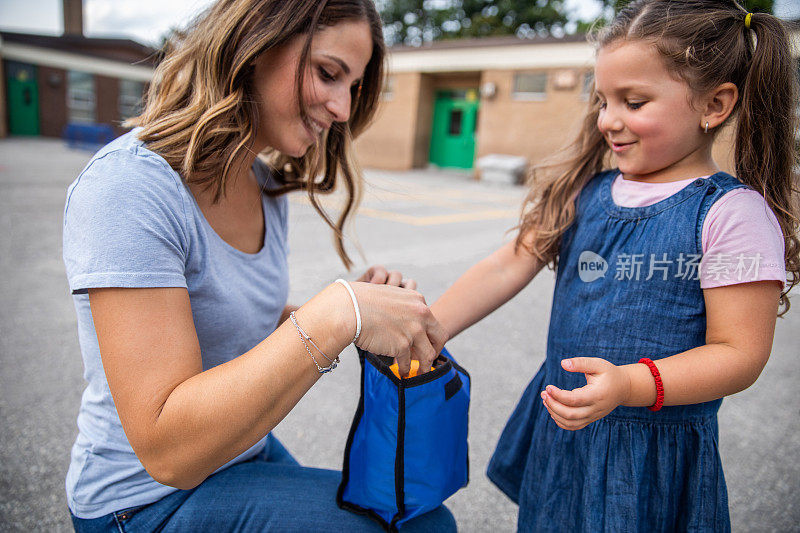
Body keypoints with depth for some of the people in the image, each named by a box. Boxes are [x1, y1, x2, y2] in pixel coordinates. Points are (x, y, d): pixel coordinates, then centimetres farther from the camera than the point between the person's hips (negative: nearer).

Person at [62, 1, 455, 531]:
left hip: (250, 452, 7)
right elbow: (168, 450, -28)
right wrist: (334, 316, -36)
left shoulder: (266, 185, 0)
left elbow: (252, 334, 6)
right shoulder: (128, 185, -25)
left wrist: (358, 305, -10)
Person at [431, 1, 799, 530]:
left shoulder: (731, 212, -14)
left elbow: (740, 353, -15)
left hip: (656, 450, -5)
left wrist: (629, 384, -30)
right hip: (558, 429, 5)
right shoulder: (586, 193, 0)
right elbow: (507, 267, -3)